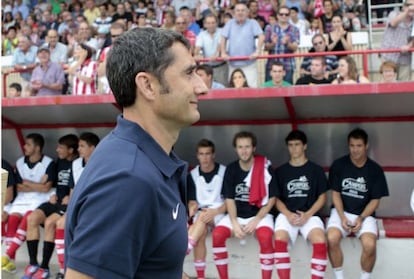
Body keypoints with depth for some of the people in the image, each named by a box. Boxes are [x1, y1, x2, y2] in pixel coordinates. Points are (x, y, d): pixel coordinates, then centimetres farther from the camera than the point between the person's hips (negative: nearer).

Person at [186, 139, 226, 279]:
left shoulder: (224, 171, -7)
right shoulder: (193, 174, 4)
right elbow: (192, 200, 4)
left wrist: (215, 211, -26)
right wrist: (193, 207, -21)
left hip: (220, 212, -2)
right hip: (201, 212, 2)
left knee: (202, 217, -35)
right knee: (201, 230, -30)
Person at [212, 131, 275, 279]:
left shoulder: (265, 167, -8)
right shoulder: (231, 169, 0)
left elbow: (271, 199, -5)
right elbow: (229, 199, 1)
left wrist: (256, 220, -15)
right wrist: (234, 223, -14)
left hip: (260, 214, -3)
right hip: (237, 215, 3)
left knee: (265, 236, -34)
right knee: (217, 234, -23)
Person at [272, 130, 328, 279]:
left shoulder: (316, 170, 9)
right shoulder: (280, 171, 12)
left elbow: (322, 197, 8)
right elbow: (277, 198, 11)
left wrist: (307, 214, -9)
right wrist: (288, 214, -9)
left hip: (310, 215, -1)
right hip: (287, 214, 1)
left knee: (320, 242, -32)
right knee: (279, 240, -32)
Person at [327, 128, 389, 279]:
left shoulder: (375, 170, -3)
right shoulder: (338, 165, -3)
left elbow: (375, 200, 1)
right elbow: (335, 194, 0)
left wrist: (361, 218, -14)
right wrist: (342, 217, -14)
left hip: (365, 214, 0)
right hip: (341, 211, 0)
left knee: (370, 245, -29)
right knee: (332, 239, -30)